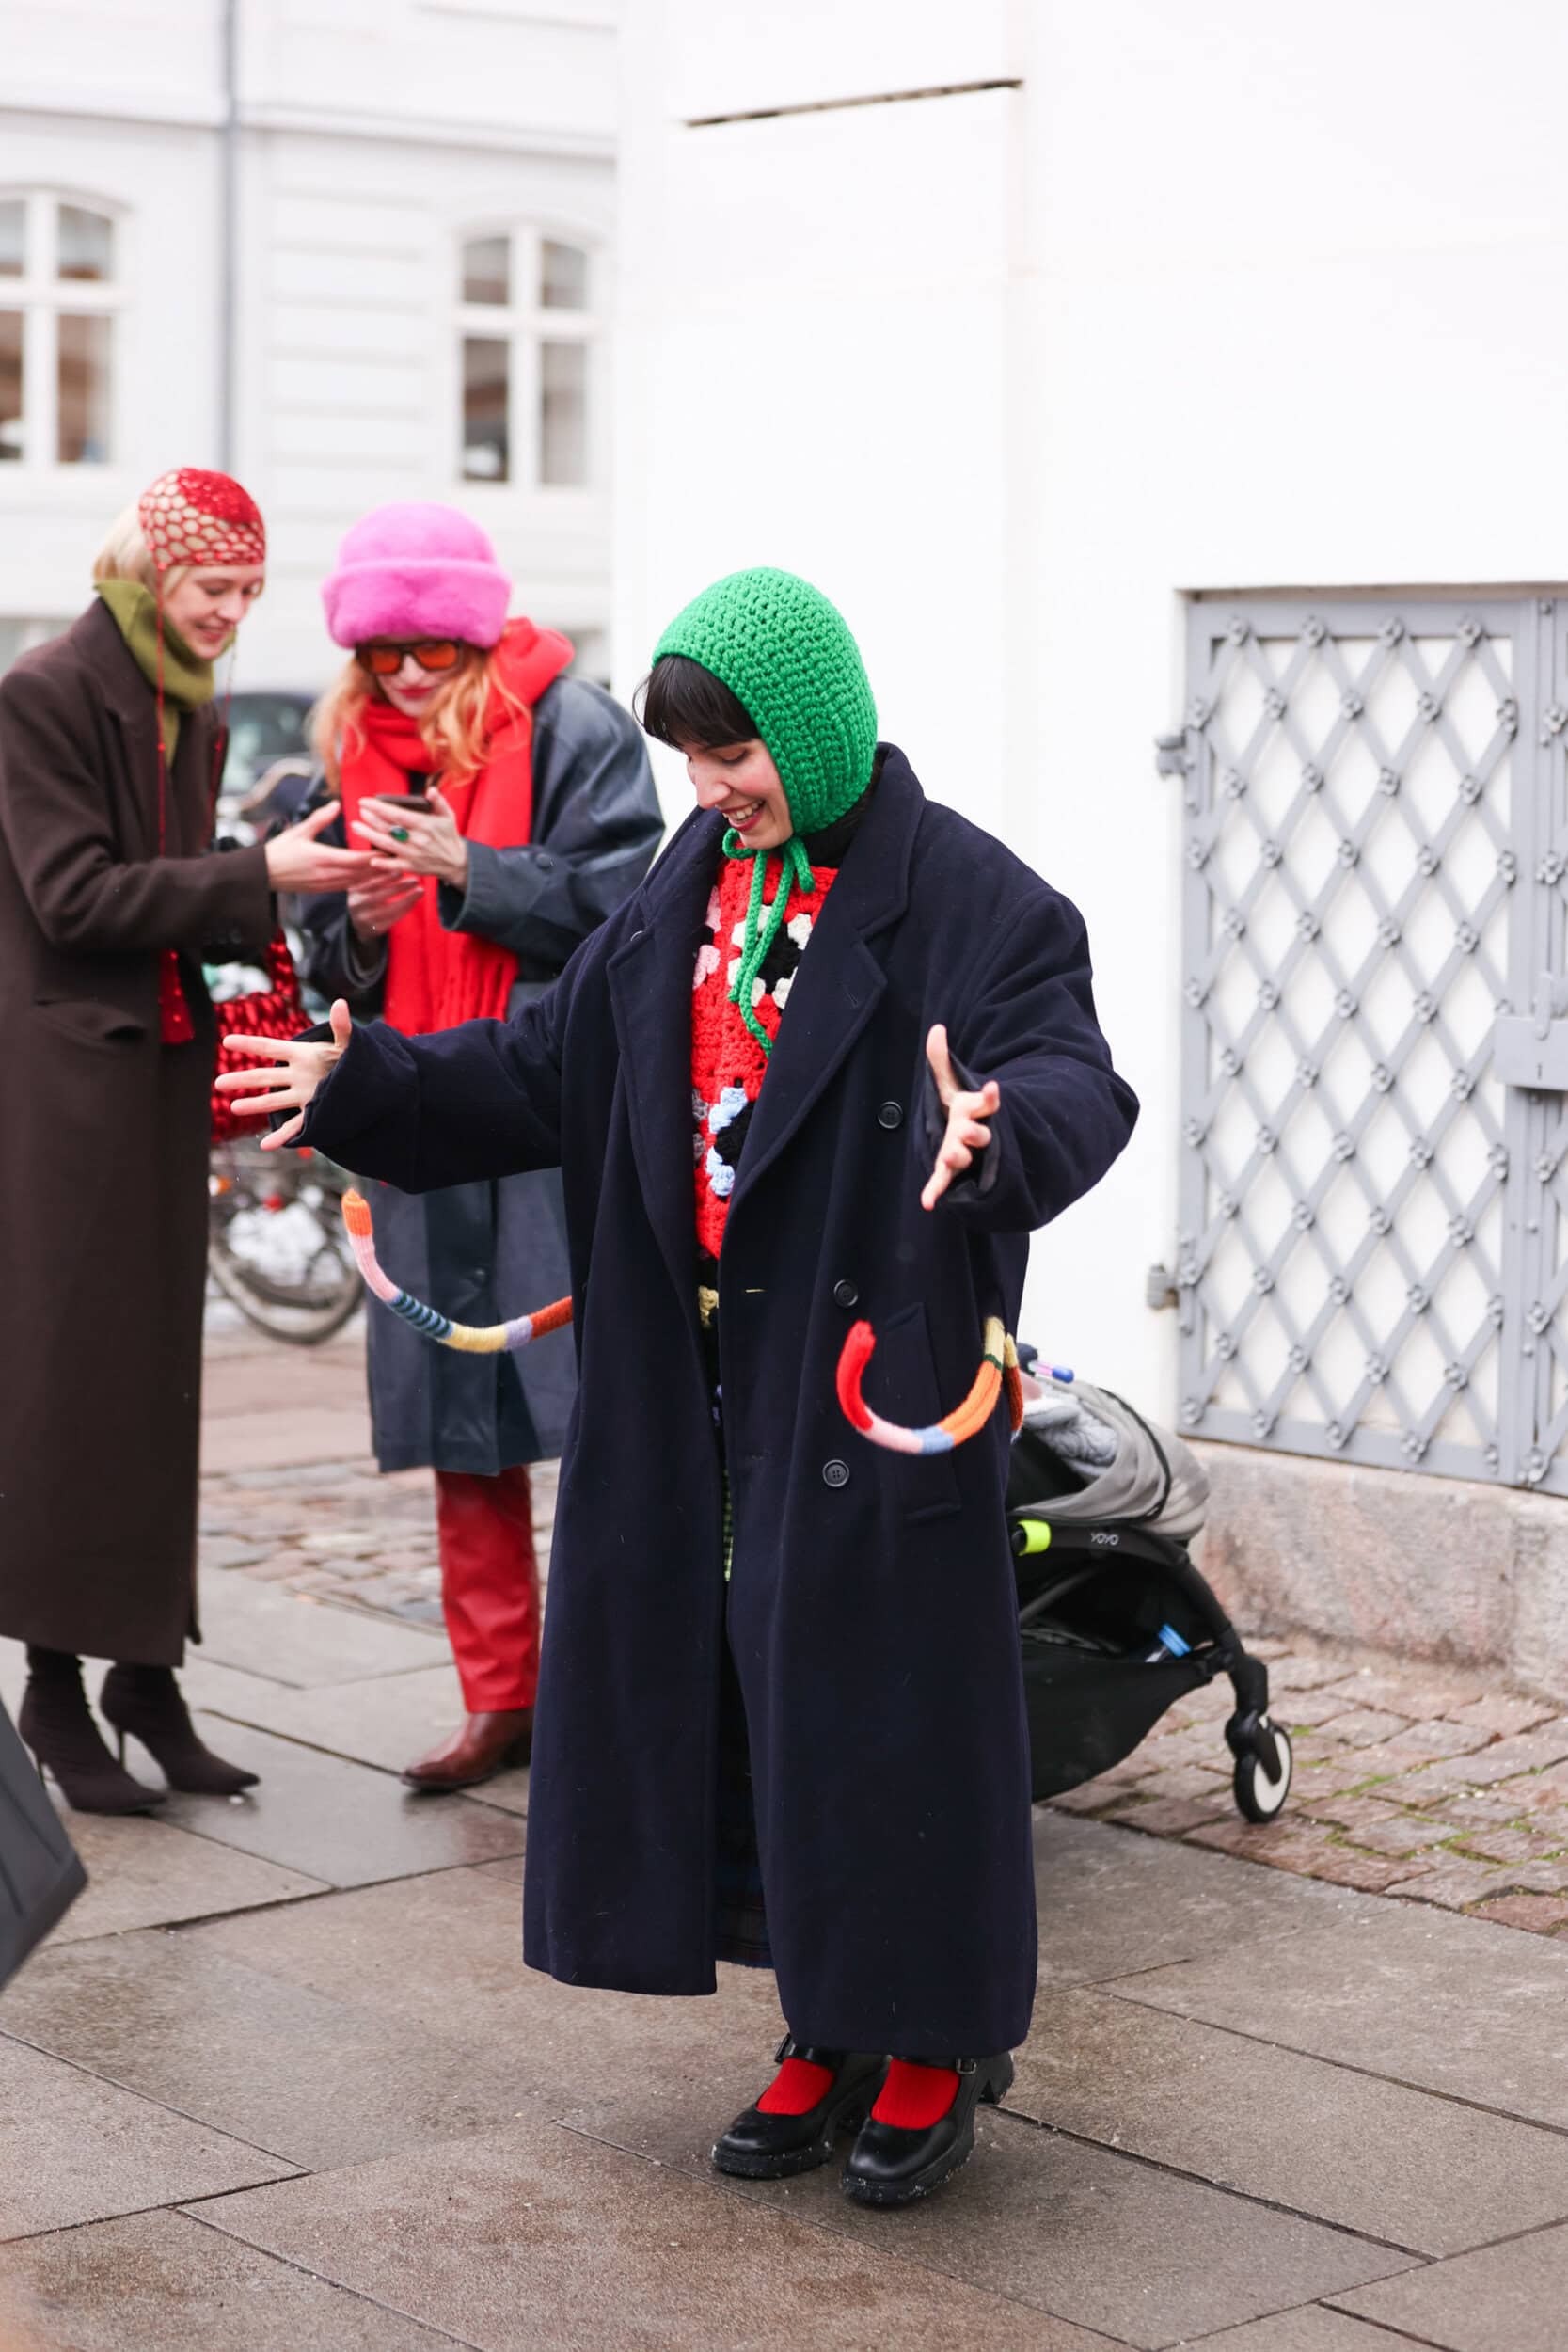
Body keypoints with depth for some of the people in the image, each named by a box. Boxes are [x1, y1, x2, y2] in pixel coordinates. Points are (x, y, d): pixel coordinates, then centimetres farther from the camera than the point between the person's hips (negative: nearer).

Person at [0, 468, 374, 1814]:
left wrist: (257, 943, 0)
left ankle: (147, 1670, 14)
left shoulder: (194, 715, 14)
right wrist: (256, 879, -18)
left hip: (162, 1068, 7)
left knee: (159, 1366, 7)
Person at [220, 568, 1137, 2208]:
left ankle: (935, 2041, 17)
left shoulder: (967, 901, -10)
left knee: (878, 1697, -1)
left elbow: (1073, 1081, -23)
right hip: (702, 1382, 7)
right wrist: (367, 1085, 8)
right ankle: (829, 2032, 26)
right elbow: (549, 1067, 17)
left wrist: (995, 1131, -45)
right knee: (732, 1688, 11)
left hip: (873, 1375, -7)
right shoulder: (690, 892, 11)